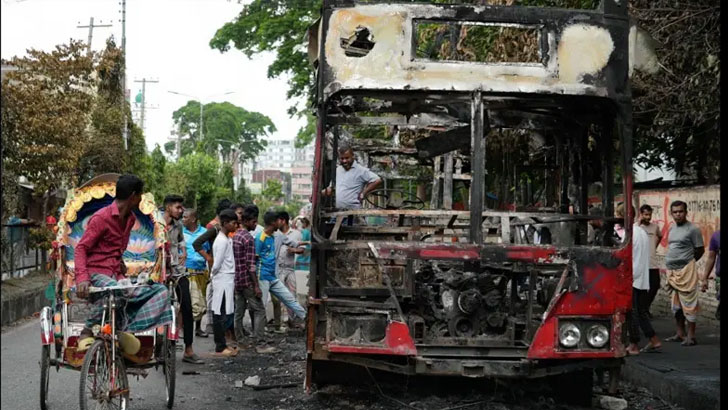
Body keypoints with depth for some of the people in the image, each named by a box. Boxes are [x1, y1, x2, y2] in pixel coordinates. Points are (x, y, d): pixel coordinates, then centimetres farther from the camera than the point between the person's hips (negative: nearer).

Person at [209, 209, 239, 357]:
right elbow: (217, 264, -16)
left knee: (224, 314, 13)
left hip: (227, 281, 9)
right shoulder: (222, 241, -16)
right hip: (223, 281, -9)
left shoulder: (227, 239, 14)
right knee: (221, 314, -3)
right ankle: (220, 347, 3)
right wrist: (213, 274, 1)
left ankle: (222, 344, 20)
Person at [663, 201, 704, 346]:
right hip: (672, 271, 8)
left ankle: (691, 336, -4)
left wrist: (687, 263, 5)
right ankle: (680, 334, 22)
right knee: (676, 305, 13)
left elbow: (700, 250, -3)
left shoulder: (692, 229, -7)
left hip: (685, 271, -8)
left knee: (688, 304, -7)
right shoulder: (672, 229, 14)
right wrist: (670, 269, 14)